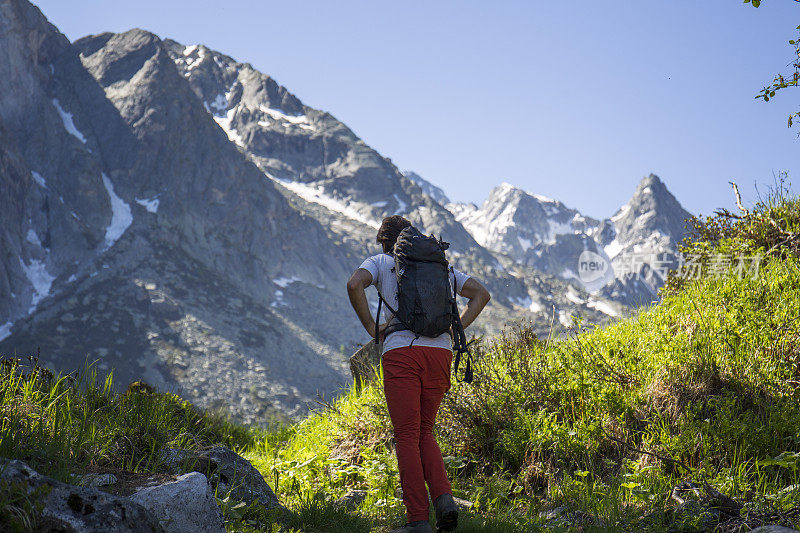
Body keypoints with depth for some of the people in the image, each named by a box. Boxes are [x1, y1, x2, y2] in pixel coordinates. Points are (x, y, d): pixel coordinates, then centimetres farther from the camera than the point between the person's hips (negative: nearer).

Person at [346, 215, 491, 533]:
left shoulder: (379, 262, 13)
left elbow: (354, 285, -9)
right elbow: (481, 294, 22)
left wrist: (371, 328, -1)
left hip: (400, 352, -4)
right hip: (439, 352, 4)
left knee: (407, 437, -1)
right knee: (424, 433, 16)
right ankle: (443, 497, -5)